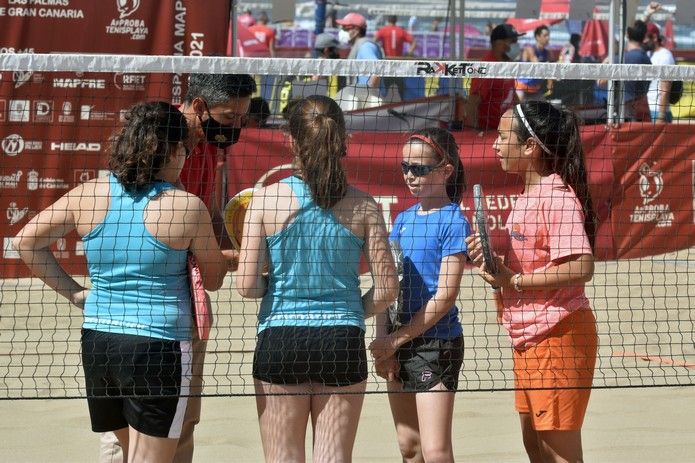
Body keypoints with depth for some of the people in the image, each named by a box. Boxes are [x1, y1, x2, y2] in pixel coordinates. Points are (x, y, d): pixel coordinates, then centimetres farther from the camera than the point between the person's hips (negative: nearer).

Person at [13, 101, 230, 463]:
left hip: (97, 340, 5)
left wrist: (73, 292, 8)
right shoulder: (187, 206, -10)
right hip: (159, 347, -5)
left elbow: (26, 241, 6)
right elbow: (213, 280, 3)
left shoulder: (89, 194, 1)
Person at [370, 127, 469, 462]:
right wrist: (383, 342, -4)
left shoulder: (453, 222, -9)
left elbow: (445, 295, -14)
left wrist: (396, 340, -13)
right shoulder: (404, 219, 11)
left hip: (436, 343, -7)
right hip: (398, 346, 7)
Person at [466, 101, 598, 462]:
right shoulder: (527, 198, 12)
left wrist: (514, 280, -22)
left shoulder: (557, 196, -18)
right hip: (527, 338, 10)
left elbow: (580, 267, -28)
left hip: (558, 334, -10)